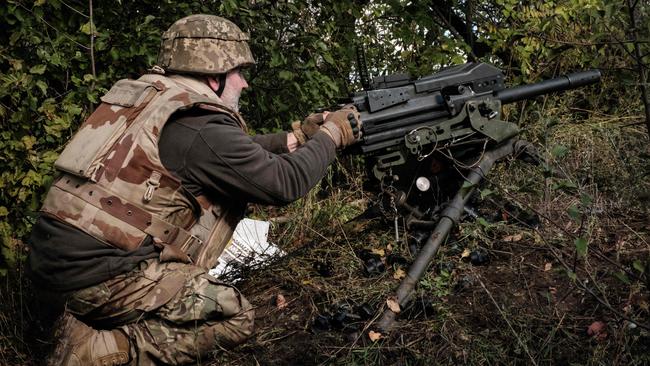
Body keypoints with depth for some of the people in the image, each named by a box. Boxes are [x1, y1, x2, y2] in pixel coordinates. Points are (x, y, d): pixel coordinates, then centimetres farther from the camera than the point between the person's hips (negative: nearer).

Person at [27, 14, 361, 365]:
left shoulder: (152, 97, 14)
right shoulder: (200, 126, -13)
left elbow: (237, 153, 25)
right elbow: (284, 182, -9)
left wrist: (296, 137, 24)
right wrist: (330, 135, 6)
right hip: (98, 271, -9)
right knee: (234, 317, -1)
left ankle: (89, 321, 20)